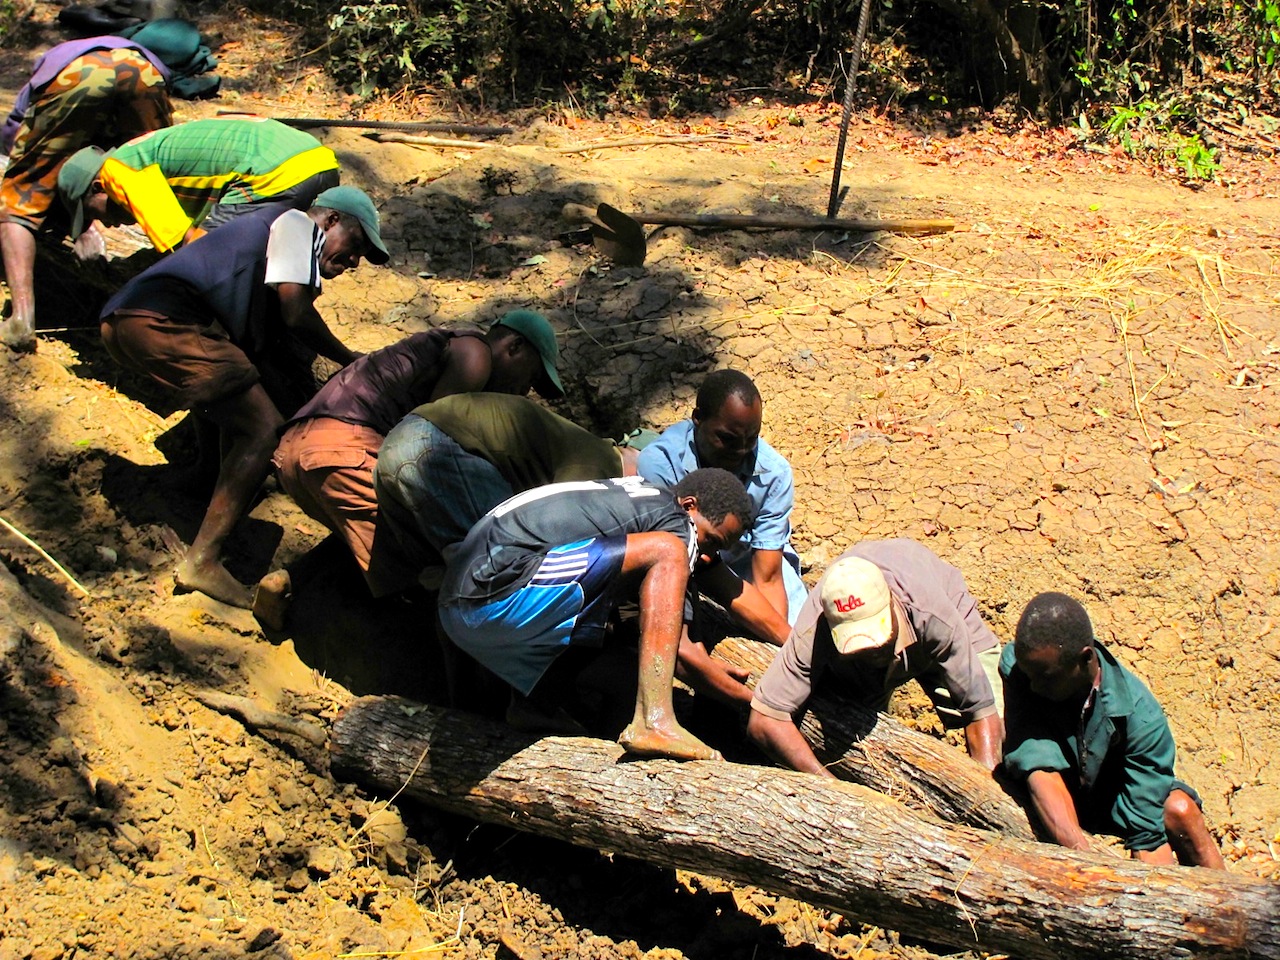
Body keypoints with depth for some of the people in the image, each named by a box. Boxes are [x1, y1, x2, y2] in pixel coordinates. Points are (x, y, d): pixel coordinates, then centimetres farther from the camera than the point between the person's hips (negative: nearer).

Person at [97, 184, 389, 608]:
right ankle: (202, 562, -14)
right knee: (265, 430, -11)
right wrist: (349, 360, 9)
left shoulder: (268, 231, 35)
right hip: (160, 319, -10)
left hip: (124, 321, 10)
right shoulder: (297, 224, 9)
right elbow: (297, 314, -6)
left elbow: (262, 347, 27)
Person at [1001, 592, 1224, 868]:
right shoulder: (1013, 666, -29)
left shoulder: (1139, 715, -28)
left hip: (1111, 801, 0)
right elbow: (1038, 767, -38)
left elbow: (1147, 831, -27)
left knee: (1179, 809, -26)